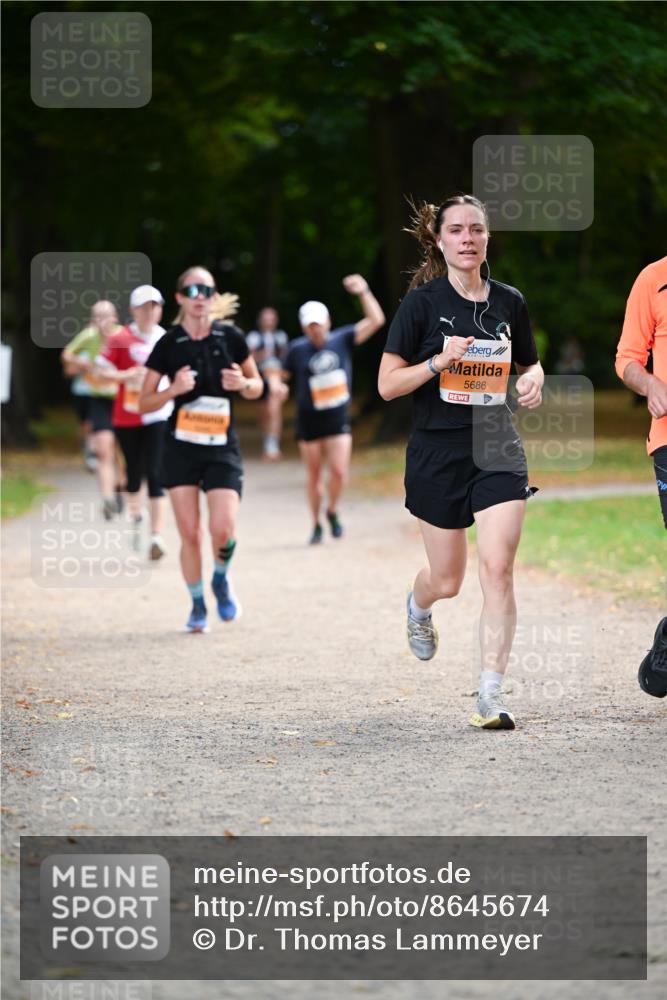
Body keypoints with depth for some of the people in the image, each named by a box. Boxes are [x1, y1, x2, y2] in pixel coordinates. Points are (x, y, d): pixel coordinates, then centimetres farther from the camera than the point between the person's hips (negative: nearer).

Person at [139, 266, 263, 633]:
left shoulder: (230, 337, 0)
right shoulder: (168, 344, -2)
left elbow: (257, 386, 11)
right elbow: (144, 403, 1)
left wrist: (243, 384, -11)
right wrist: (174, 389, -17)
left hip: (222, 448, 0)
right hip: (181, 448, 0)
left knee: (223, 528, -15)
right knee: (189, 533, -2)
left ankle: (221, 579, 17)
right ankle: (197, 605, 15)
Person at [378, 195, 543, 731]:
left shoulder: (510, 302, 5)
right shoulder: (422, 302, -5)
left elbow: (530, 364, 20)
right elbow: (387, 384, -7)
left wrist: (533, 380, -3)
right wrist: (439, 362, -21)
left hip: (498, 448, 2)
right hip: (438, 451, -2)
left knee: (498, 567, -14)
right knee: (448, 579, 9)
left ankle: (491, 695, -12)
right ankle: (418, 607, 48)